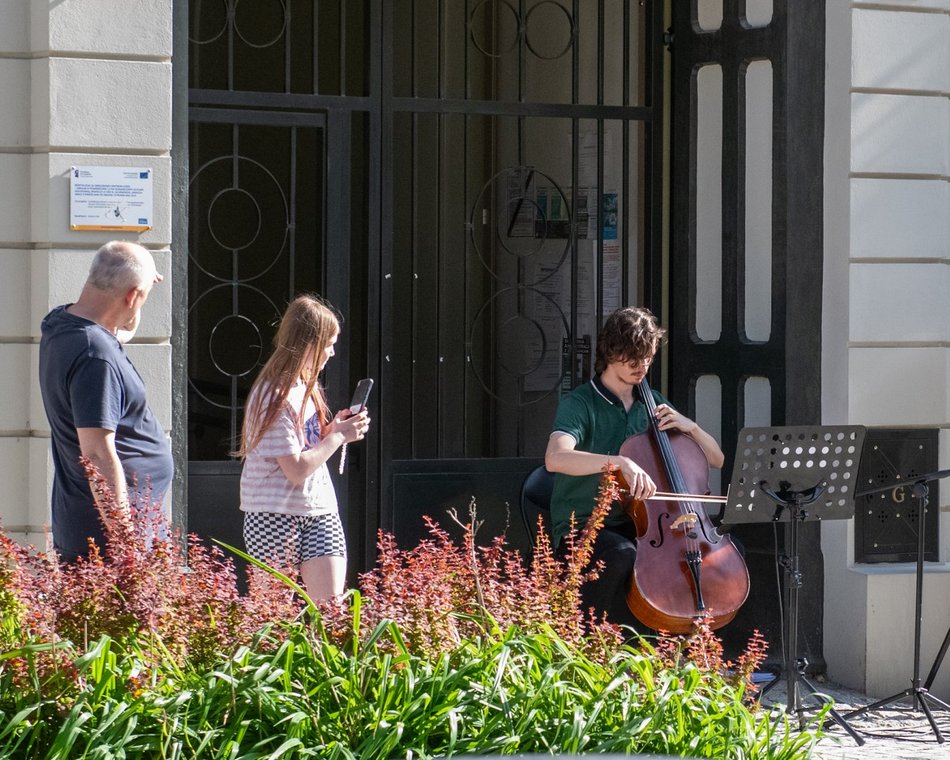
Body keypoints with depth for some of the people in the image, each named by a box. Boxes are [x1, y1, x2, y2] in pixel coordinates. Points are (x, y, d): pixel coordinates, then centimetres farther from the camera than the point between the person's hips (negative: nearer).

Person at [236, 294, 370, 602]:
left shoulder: (306, 385, 10)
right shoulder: (275, 396, -18)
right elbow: (296, 470, -20)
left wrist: (335, 428, 1)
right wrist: (338, 436, -12)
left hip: (318, 511, 8)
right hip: (275, 516, -7)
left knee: (330, 603, -3)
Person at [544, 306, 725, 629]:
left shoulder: (653, 404, 12)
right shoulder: (580, 404, -8)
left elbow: (716, 460, 16)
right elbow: (555, 458, -30)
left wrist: (690, 426, -4)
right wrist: (619, 462, -42)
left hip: (640, 524, 6)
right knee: (623, 555, -39)